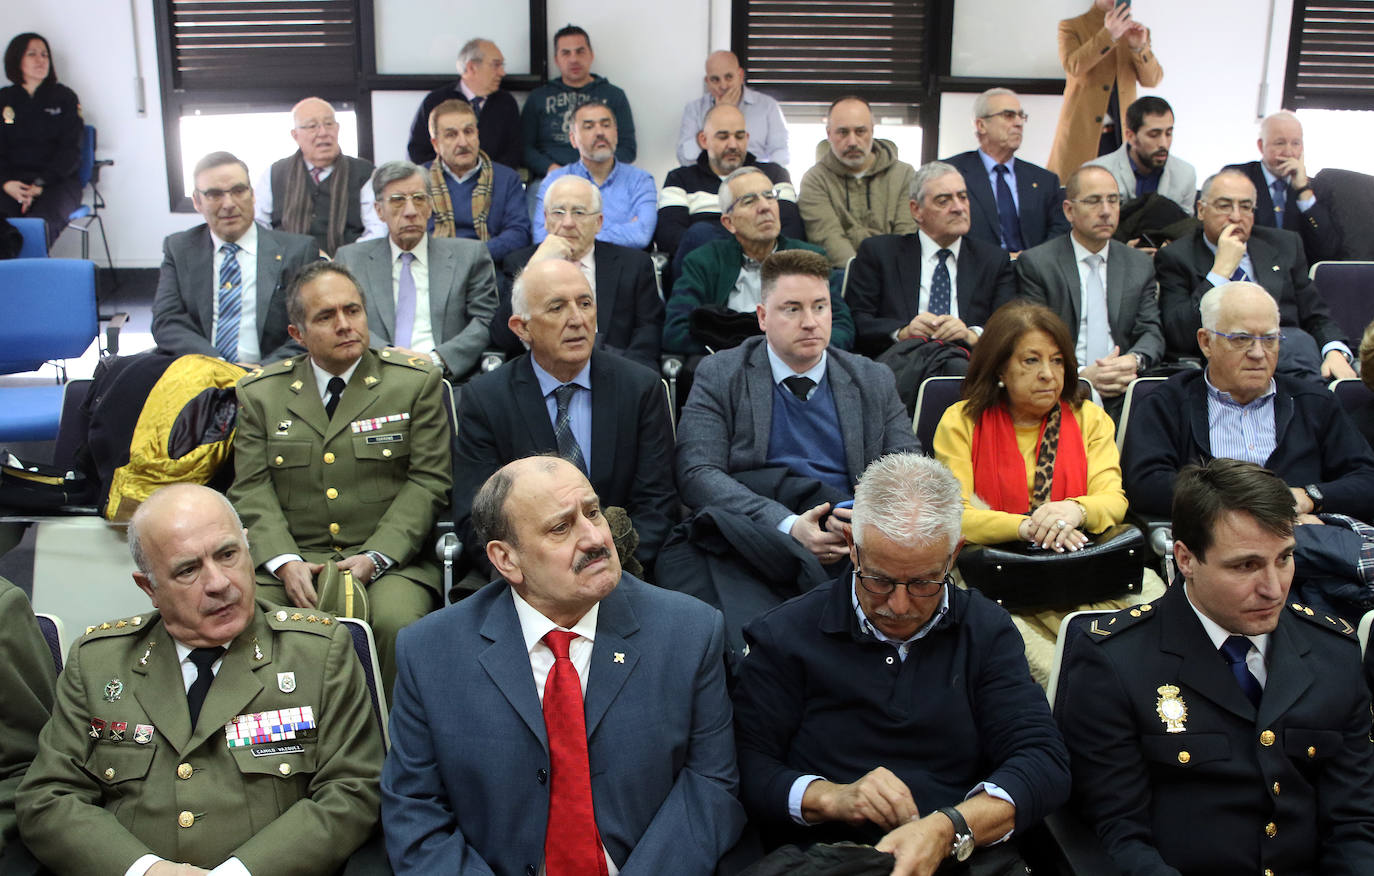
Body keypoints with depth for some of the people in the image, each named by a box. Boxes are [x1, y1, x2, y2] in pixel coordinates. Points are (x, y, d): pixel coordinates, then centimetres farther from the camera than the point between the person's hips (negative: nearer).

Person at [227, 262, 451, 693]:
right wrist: (284, 561, -12)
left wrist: (375, 557, -13)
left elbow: (429, 480, 0)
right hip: (290, 561, 2)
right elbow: (252, 489, 7)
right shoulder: (259, 393, 13)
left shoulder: (416, 381, 7)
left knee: (397, 622, -32)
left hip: (389, 560, -2)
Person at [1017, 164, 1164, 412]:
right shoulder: (1035, 263, 3)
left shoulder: (1140, 265, 17)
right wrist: (1080, 375, -18)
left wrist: (1135, 360, -13)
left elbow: (1152, 332, 11)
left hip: (1124, 395, 5)